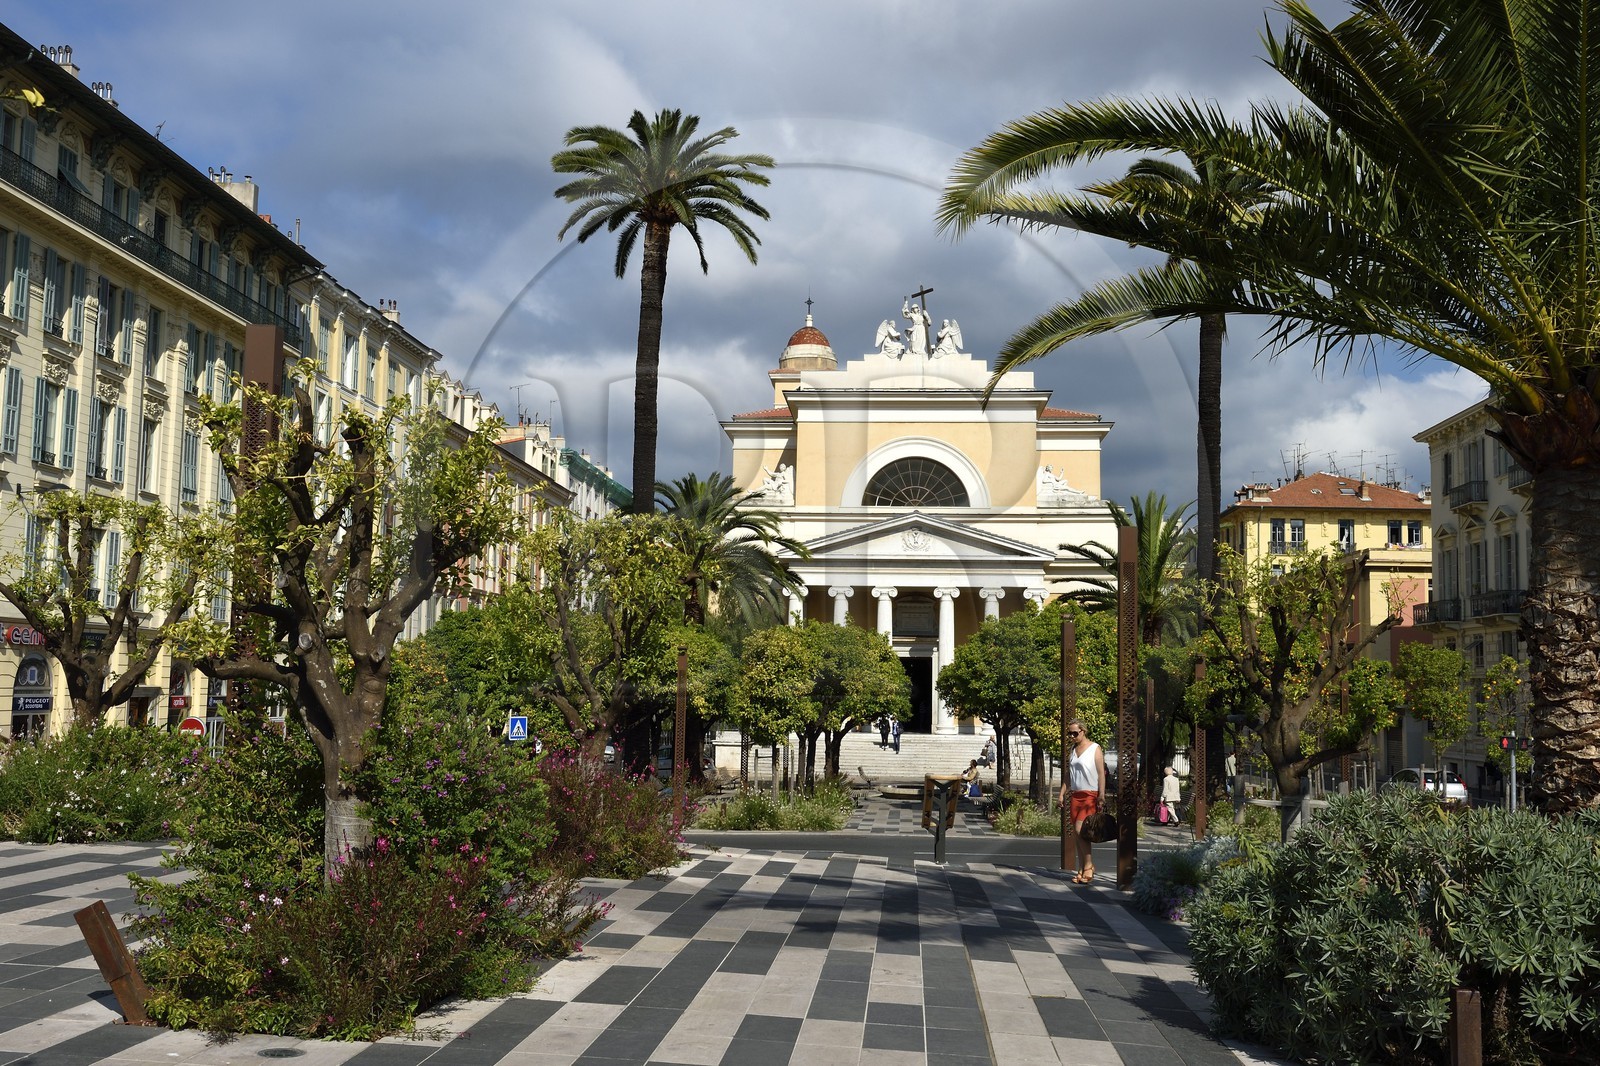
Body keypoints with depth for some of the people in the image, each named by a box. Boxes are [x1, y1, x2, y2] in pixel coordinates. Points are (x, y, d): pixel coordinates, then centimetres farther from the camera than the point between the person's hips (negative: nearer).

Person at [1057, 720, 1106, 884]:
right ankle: (1082, 870, 8)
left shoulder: (1095, 749, -2)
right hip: (1075, 795, 7)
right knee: (1076, 834, 4)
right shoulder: (1072, 751, 17)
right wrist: (1062, 794, 10)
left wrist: (1101, 796, -15)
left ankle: (1089, 866, -7)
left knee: (1079, 829, -19)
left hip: (1091, 795, -7)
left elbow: (1101, 774, -7)